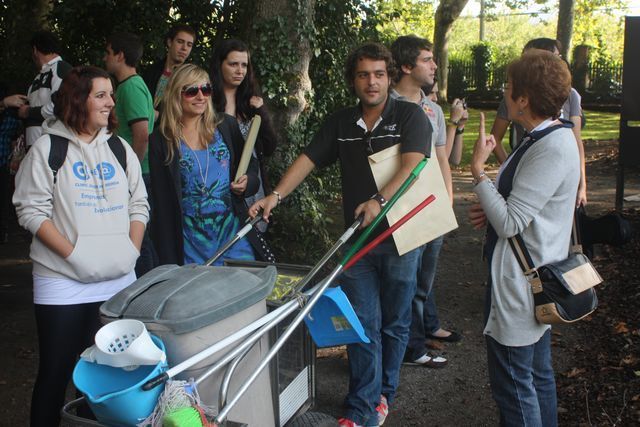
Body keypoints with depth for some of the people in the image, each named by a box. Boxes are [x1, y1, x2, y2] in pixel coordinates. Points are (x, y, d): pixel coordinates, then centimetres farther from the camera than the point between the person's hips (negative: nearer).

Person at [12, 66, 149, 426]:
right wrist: (73, 254, -14)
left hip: (119, 280, 4)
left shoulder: (120, 148, 11)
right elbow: (31, 210, -6)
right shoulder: (48, 148, -2)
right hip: (64, 284, -4)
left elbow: (139, 204, 13)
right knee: (56, 370, 4)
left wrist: (132, 251, 0)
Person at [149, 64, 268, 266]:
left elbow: (251, 165, 17)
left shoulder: (226, 126, 3)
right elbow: (162, 203, 0)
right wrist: (169, 262, -2)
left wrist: (247, 182, -7)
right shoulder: (161, 141, -1)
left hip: (233, 234, 2)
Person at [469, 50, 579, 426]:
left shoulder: (551, 148, -23)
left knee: (513, 383, 2)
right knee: (538, 373, 22)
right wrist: (491, 210, 2)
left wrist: (478, 167, -19)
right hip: (536, 275, 10)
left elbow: (509, 223, -24)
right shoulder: (548, 137, 7)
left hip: (521, 282, -10)